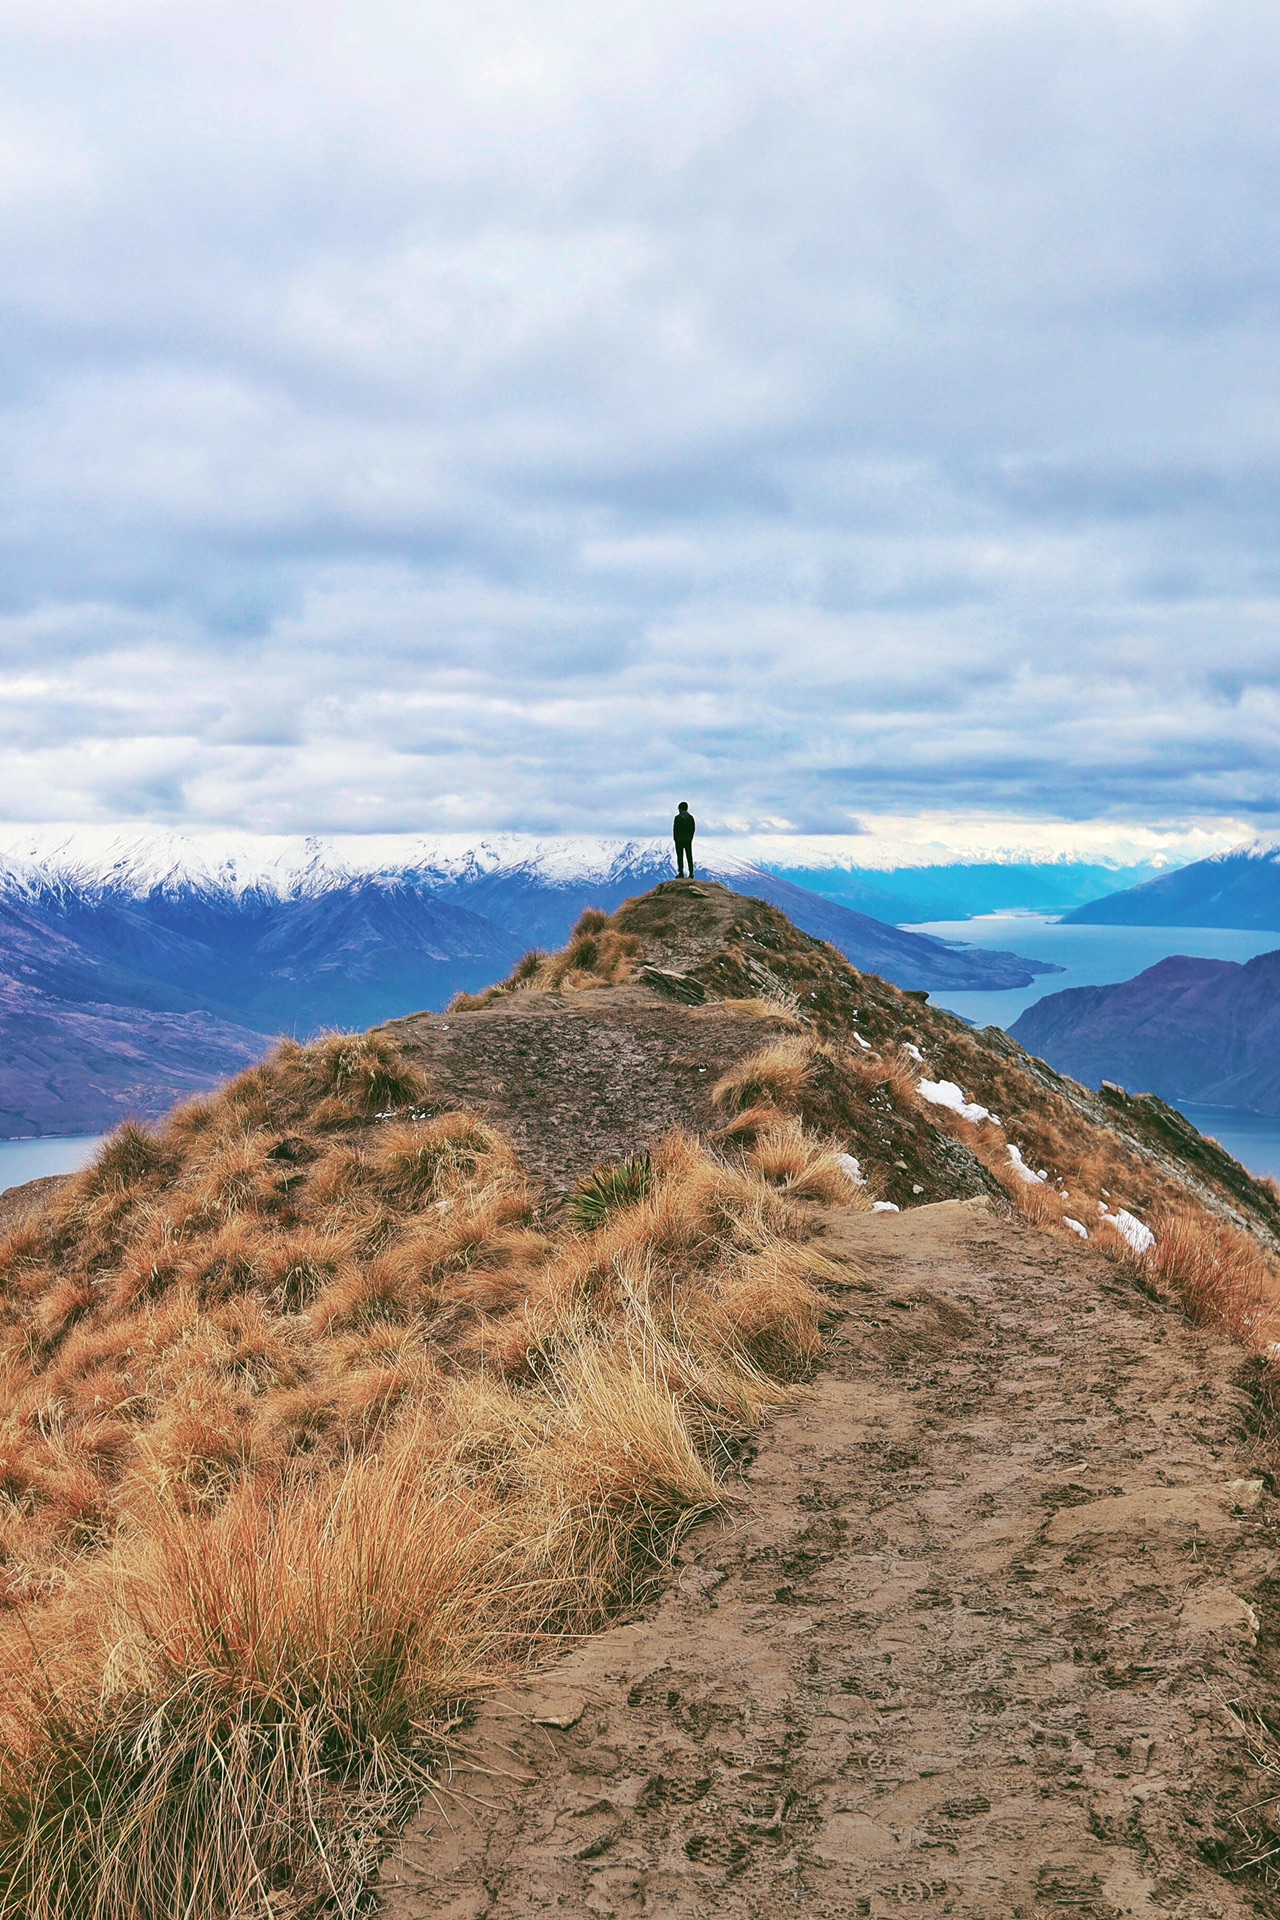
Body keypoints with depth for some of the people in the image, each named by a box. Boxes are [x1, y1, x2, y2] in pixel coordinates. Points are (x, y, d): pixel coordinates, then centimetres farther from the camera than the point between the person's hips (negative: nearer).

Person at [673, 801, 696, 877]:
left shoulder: (677, 817, -11)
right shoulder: (690, 817, 2)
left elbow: (675, 829, -11)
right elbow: (693, 828, 4)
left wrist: (675, 839, 0)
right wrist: (690, 838, 12)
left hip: (679, 840, -4)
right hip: (688, 840, 4)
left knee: (680, 857, 0)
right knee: (689, 857, 6)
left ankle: (681, 873, -3)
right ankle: (691, 873, 5)